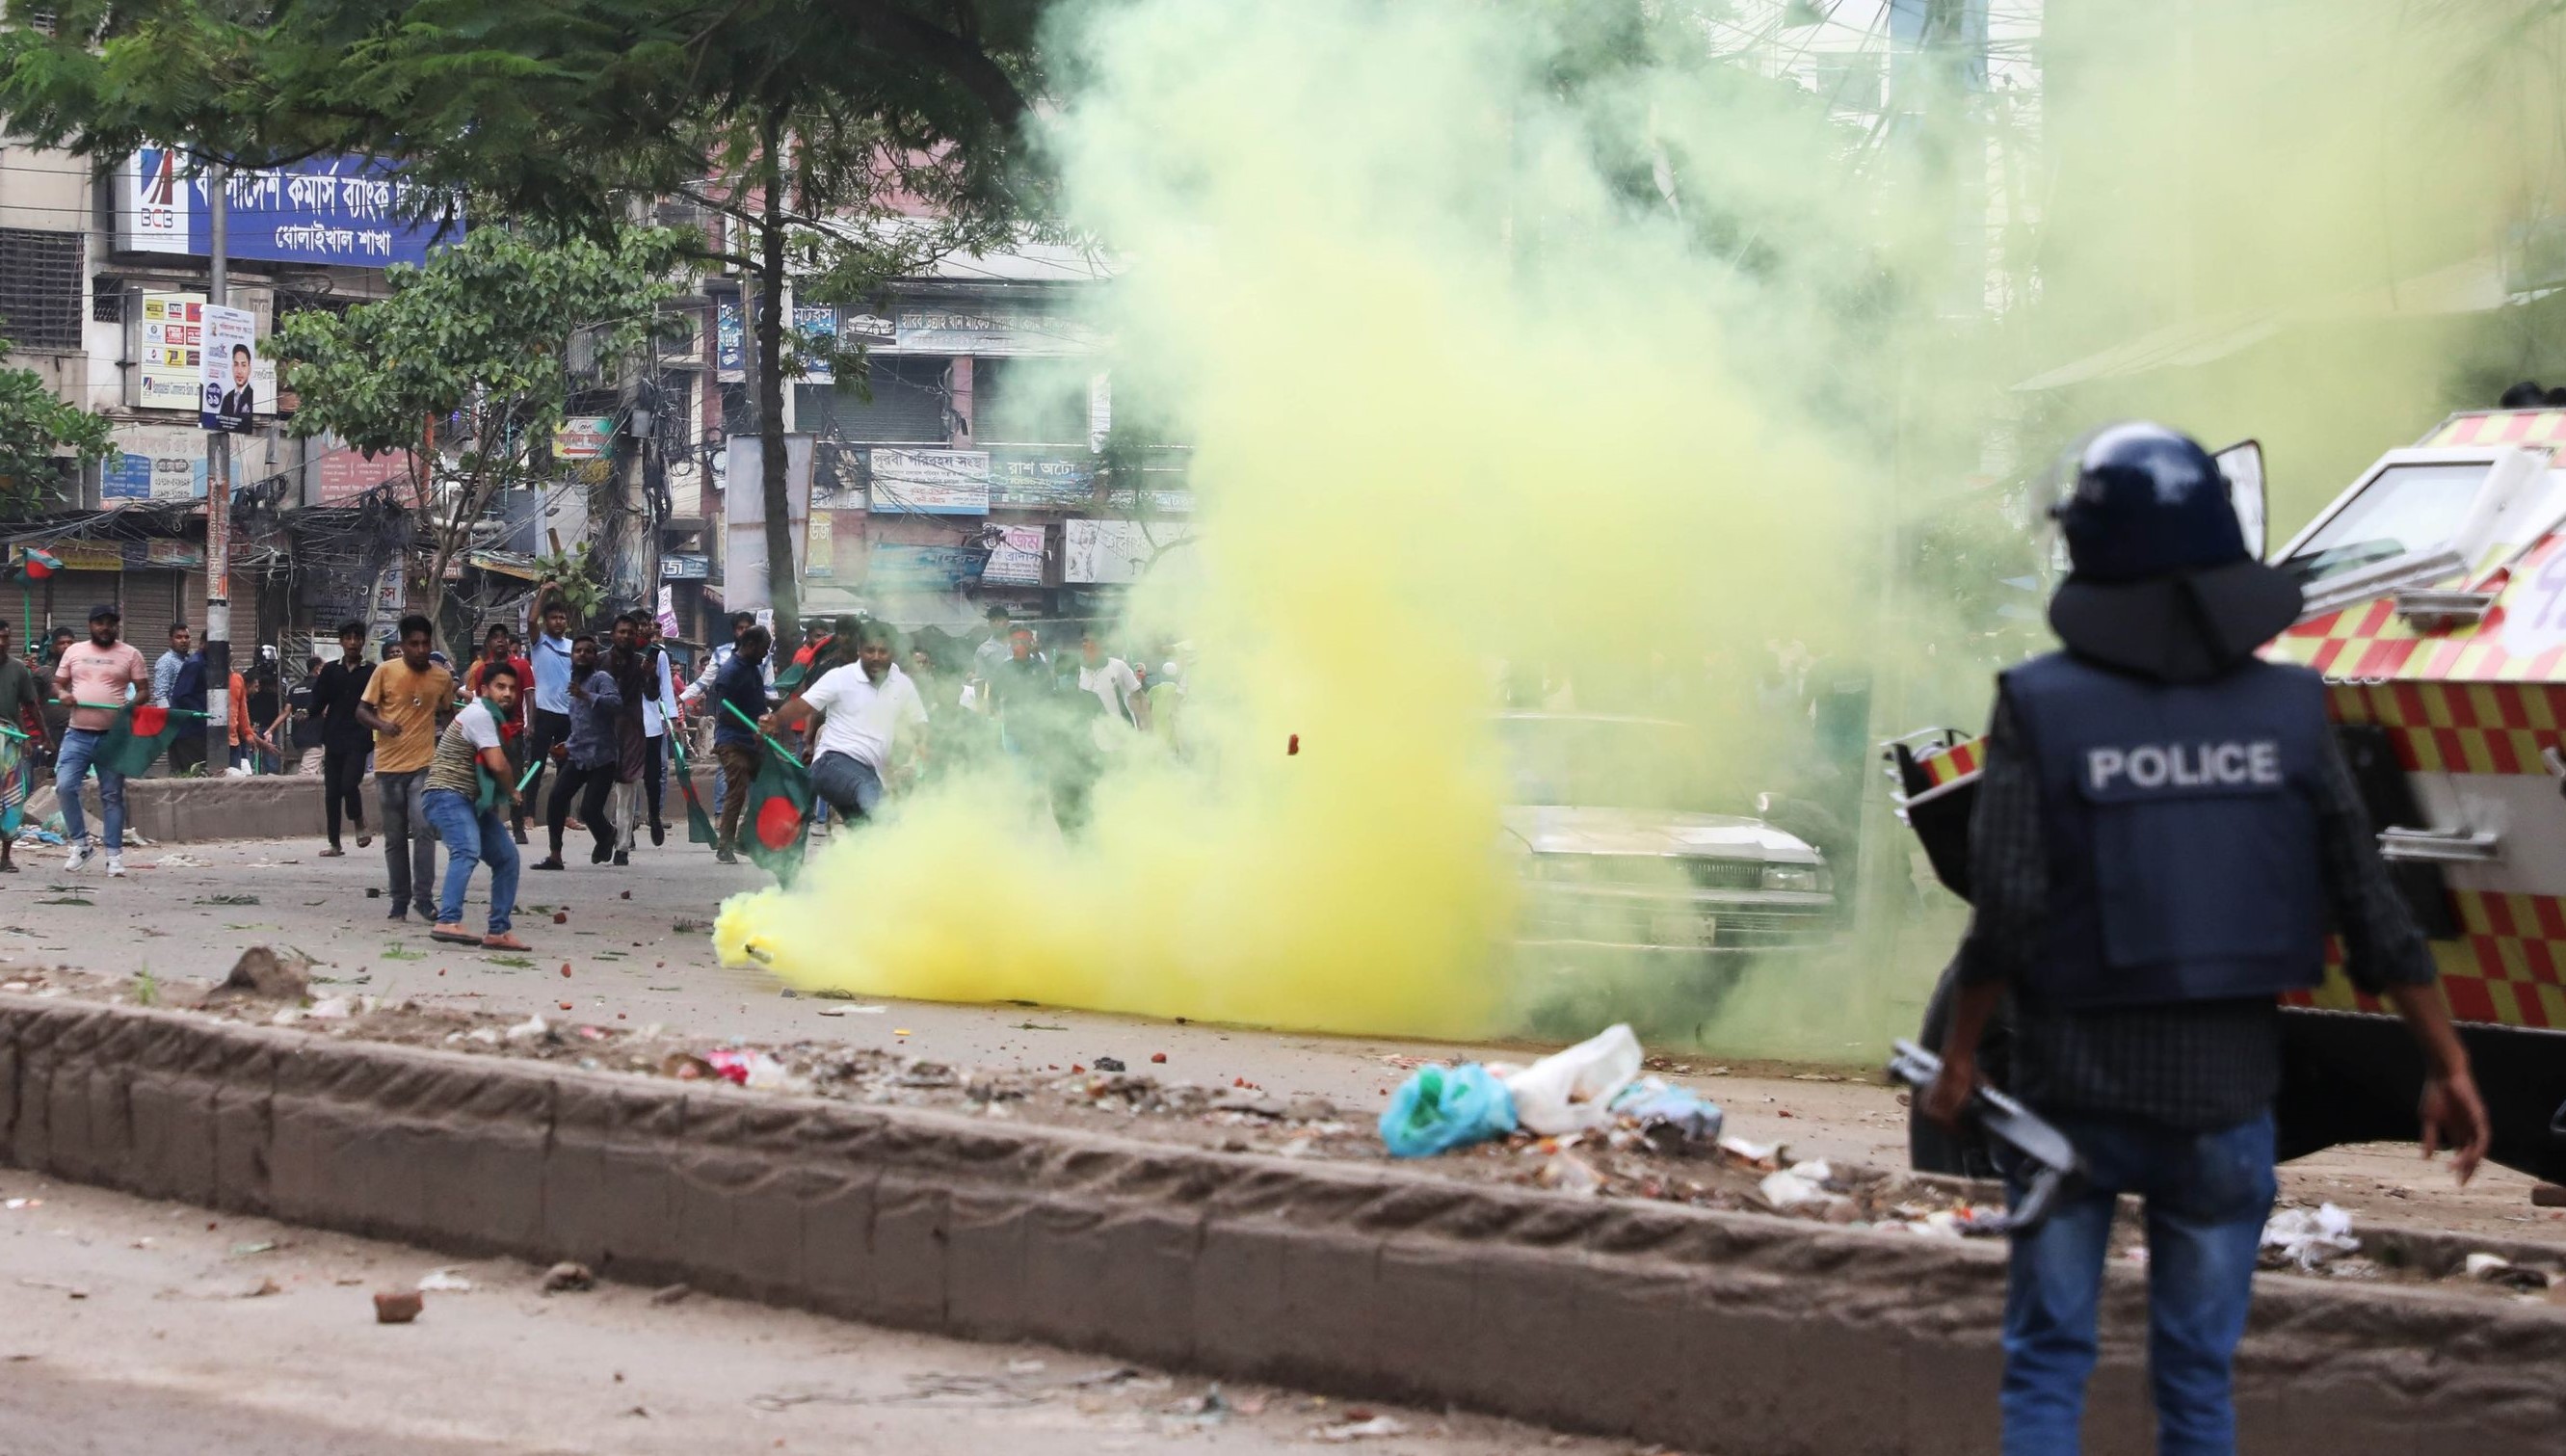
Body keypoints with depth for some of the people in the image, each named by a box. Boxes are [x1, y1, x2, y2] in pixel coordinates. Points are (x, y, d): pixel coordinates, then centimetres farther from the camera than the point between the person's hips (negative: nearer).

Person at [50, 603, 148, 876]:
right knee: (64, 786, -13)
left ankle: (114, 854, 8)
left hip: (113, 737, -2)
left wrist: (134, 703, -16)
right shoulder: (75, 651, 11)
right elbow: (57, 683, 16)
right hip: (78, 735, 2)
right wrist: (62, 693, -7)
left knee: (112, 796, 3)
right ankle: (81, 844, 2)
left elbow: (143, 690, 5)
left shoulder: (129, 654, 5)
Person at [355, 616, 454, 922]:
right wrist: (381, 724, -18)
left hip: (423, 765, 0)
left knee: (424, 828, -17)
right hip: (388, 766, 0)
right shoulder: (386, 672, -2)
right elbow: (362, 710, 0)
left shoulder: (442, 677, 3)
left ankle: (423, 896, -12)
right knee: (395, 837, 7)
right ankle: (400, 900, 17)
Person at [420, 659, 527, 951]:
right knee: (467, 851, -32)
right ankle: (448, 922, -49)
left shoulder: (493, 718, 20)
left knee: (507, 857, 12)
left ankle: (497, 932, 17)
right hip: (447, 795, -11)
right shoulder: (479, 714, -12)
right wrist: (511, 791, 0)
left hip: (473, 801, 11)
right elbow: (498, 764, -18)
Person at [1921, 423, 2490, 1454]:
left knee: (2047, 1363, 8)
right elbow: (2371, 911, -3)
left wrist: (1958, 1057, -1)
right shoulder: (2286, 709, -4)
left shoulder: (2043, 708, -10)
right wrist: (2446, 1064, 6)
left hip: (2072, 1086, -1)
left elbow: (2007, 912, -14)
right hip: (2223, 1090, 2)